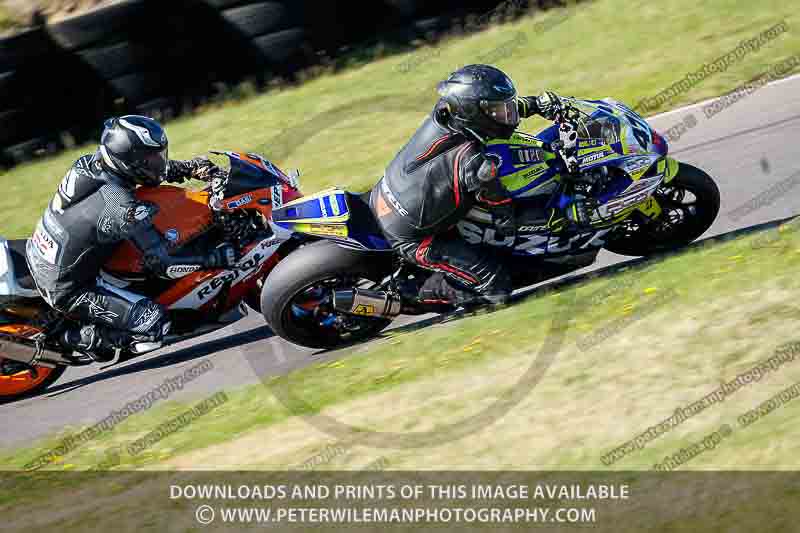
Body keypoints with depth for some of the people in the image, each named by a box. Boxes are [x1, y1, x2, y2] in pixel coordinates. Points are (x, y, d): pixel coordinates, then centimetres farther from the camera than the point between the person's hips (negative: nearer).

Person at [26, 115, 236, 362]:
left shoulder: (90, 163, -6)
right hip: (65, 290, -8)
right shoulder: (125, 210, -29)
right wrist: (219, 259, -20)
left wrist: (192, 167, 4)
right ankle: (79, 339, -1)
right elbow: (164, 265, -24)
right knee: (155, 324, -14)